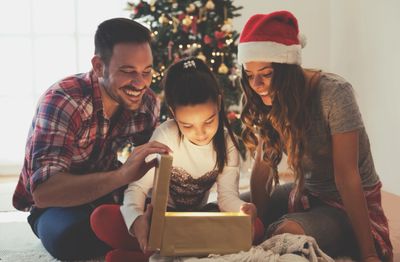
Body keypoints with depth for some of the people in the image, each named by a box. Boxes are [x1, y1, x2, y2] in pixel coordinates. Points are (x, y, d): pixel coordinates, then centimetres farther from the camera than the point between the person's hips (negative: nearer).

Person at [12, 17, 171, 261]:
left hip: (106, 190, 5)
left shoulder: (147, 102, -12)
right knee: (71, 238, -36)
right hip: (55, 202, -5)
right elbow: (43, 191, -41)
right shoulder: (63, 102, -31)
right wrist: (122, 175, -53)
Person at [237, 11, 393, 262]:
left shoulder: (334, 93, -26)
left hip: (349, 203, -6)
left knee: (286, 234, -32)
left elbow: (346, 176, -27)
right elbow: (262, 165, -7)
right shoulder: (272, 99, -7)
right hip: (305, 193, 6)